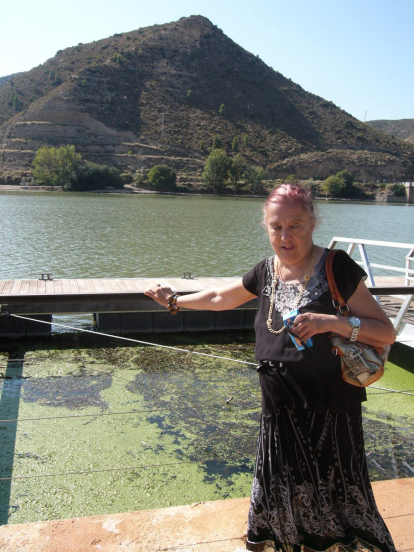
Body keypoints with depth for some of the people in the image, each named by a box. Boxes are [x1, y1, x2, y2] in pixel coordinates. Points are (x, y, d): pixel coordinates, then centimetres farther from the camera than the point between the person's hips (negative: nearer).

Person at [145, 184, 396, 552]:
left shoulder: (337, 268, -15)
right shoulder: (266, 272, 1)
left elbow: (386, 333, -14)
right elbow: (220, 298, 20)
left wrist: (333, 322, -28)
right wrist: (176, 301, 27)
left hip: (329, 411, -4)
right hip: (280, 408, 5)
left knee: (335, 495, 8)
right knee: (276, 489, 21)